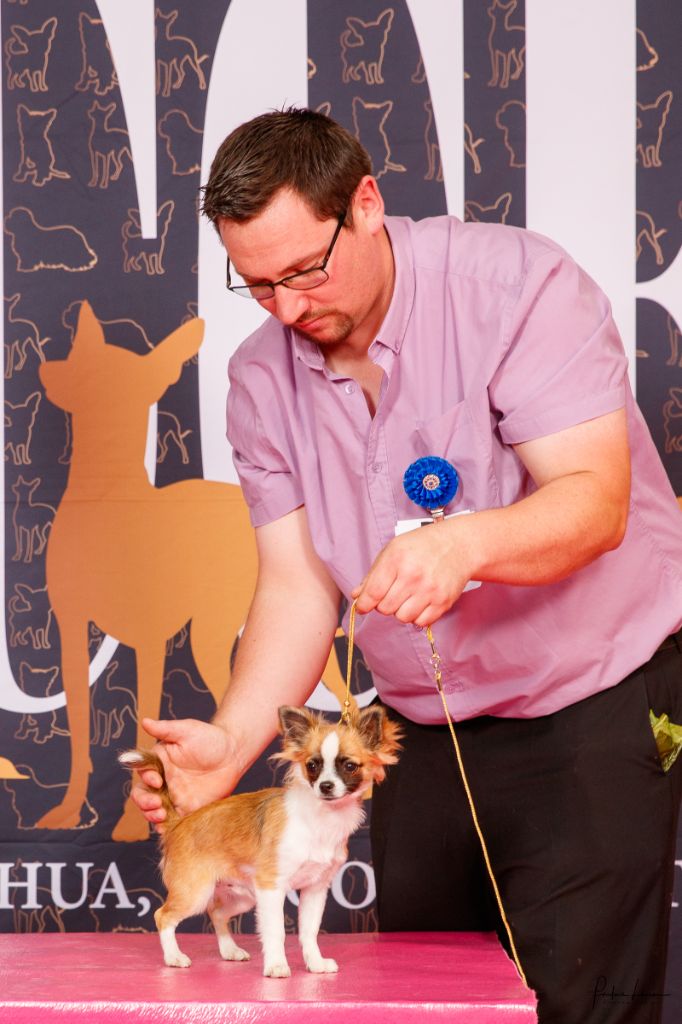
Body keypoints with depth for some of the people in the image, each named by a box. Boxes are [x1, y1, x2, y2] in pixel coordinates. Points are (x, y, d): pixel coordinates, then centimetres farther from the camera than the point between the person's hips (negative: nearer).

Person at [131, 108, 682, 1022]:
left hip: (596, 707, -5)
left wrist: (466, 543, -45)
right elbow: (298, 582, -4)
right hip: (426, 732, 5)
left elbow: (596, 500, -25)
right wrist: (232, 738, -21)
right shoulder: (263, 378, -1)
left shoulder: (520, 286, -17)